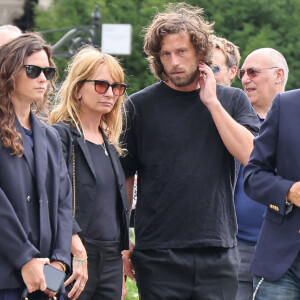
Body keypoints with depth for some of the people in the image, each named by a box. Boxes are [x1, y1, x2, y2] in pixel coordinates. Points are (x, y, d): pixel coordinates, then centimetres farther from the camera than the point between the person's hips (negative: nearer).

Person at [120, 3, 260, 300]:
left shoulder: (233, 100, 8)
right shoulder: (139, 106, 2)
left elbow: (251, 154, -8)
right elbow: (123, 177, 6)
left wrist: (211, 102, -8)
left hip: (218, 251, 1)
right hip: (158, 255, -1)